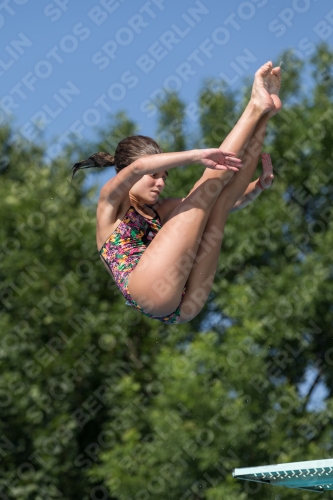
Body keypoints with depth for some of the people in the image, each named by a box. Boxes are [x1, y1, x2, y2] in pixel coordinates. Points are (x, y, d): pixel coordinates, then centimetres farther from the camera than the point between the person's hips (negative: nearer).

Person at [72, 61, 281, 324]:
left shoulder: (162, 211, 31)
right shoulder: (111, 203, 15)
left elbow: (231, 203, 28)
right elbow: (139, 167, -8)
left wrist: (259, 185, 9)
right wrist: (197, 155, -15)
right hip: (149, 290, -6)